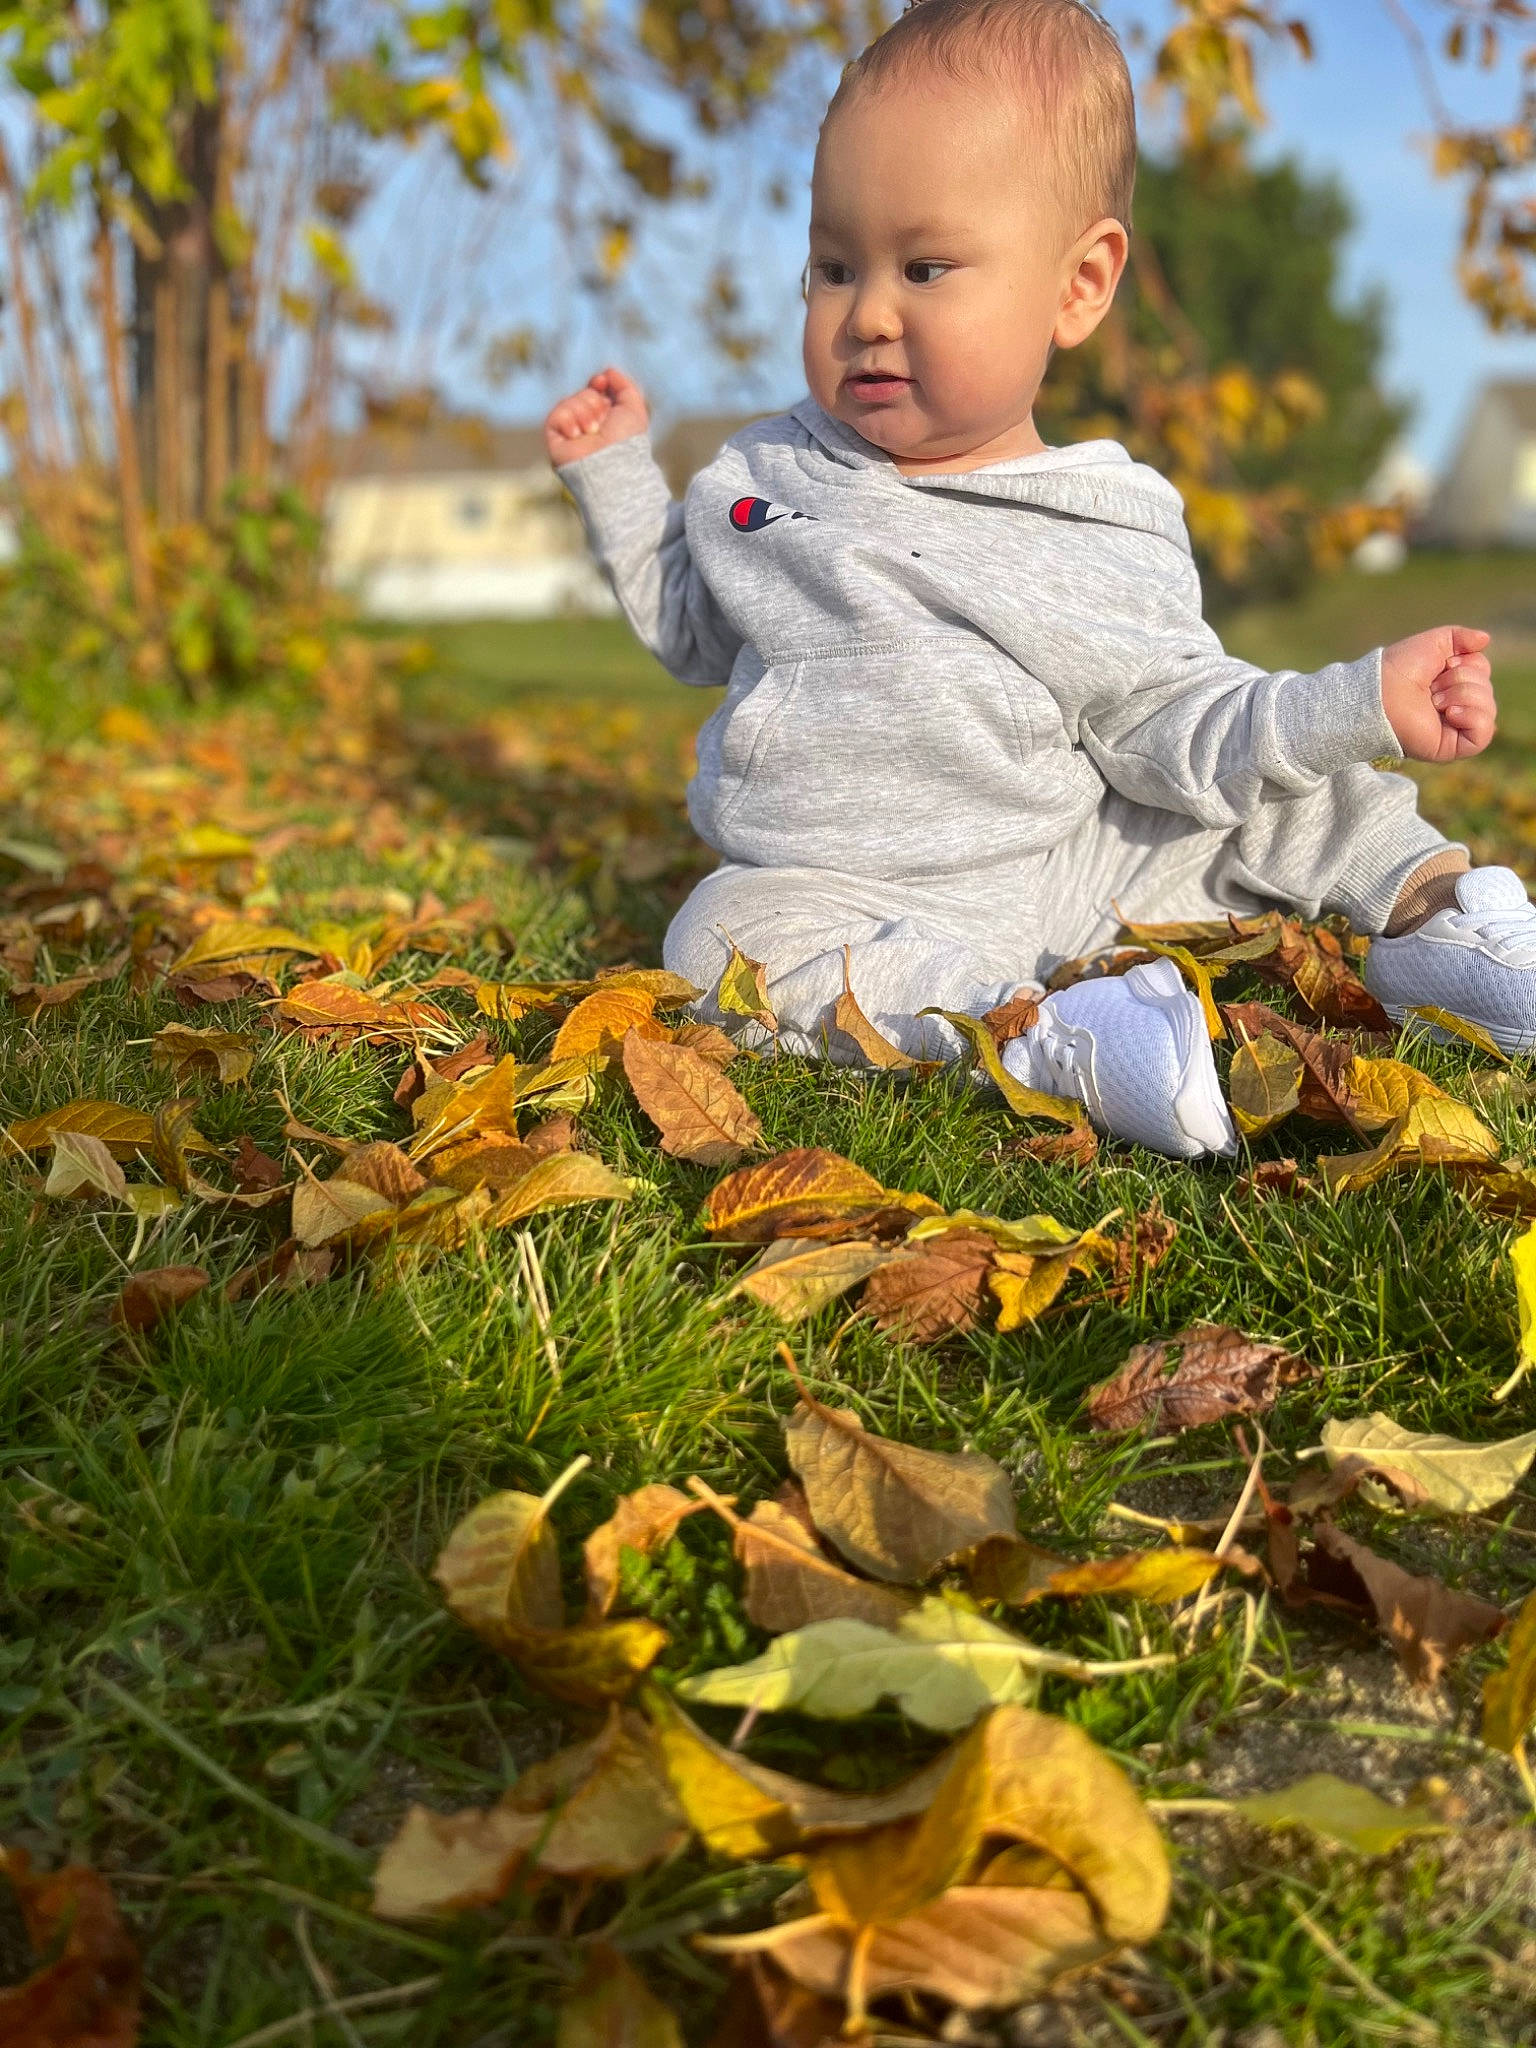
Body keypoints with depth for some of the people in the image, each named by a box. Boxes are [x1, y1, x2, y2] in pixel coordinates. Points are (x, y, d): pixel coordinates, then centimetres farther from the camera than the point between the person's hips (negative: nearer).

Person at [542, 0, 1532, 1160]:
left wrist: (1366, 704, -18)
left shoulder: (1101, 537, -3)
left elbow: (1176, 725, -5)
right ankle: (1051, 1040, -40)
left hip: (1069, 877, 0)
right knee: (728, 933, -32)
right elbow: (690, 626, 21)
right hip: (855, 905, 0)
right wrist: (617, 473, 15)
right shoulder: (771, 473, 6)